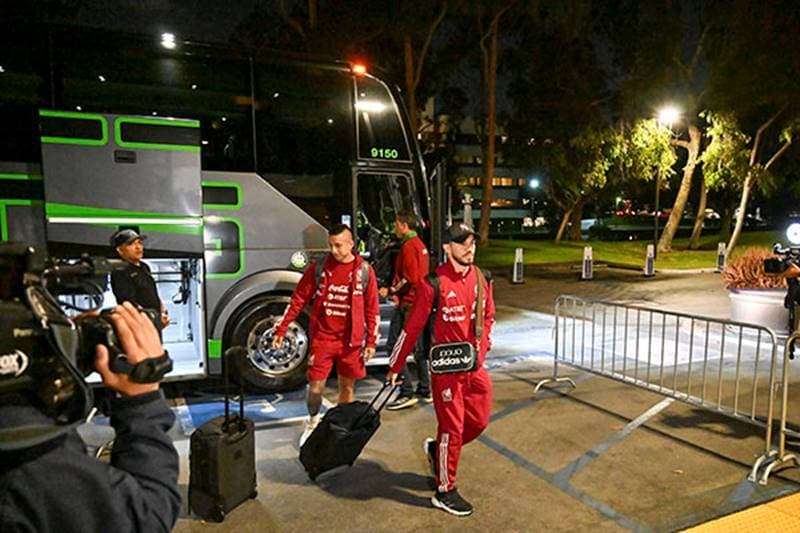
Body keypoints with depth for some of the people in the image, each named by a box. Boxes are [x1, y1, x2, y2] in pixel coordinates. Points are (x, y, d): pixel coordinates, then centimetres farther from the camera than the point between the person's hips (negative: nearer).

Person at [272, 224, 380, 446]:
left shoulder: (364, 271, -2)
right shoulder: (318, 268, -2)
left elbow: (372, 310, 2)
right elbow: (298, 300, 3)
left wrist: (371, 342, 0)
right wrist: (281, 330, 0)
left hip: (351, 341, 0)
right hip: (322, 338, 0)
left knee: (348, 387, 11)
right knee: (315, 388, 2)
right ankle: (312, 422, 31)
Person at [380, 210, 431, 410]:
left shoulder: (408, 246, -15)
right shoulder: (420, 245, 16)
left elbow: (409, 279, -22)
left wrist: (391, 291, -11)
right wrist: (394, 289, 19)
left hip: (407, 304, -10)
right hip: (419, 302, 10)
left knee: (395, 346, -6)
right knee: (418, 347, 16)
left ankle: (407, 393, -6)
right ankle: (425, 391, 25)